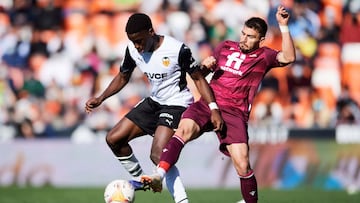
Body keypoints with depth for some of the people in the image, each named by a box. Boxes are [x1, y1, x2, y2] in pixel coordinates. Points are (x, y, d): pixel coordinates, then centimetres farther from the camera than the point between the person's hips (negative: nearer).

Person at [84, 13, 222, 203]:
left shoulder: (177, 49, -24)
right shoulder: (133, 49, -5)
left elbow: (198, 78, -13)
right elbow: (122, 77, 12)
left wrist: (213, 109, -21)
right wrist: (100, 99, 1)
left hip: (176, 105, -8)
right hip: (154, 102, 8)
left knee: (158, 155, -26)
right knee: (114, 139, 5)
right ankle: (139, 179, 25)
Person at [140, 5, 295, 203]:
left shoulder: (263, 56, 7)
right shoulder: (225, 47, 18)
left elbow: (288, 57, -11)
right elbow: (208, 66, 31)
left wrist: (283, 26, -15)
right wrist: (206, 64, 6)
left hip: (234, 112, -2)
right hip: (207, 104, 2)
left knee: (242, 165, -14)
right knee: (184, 129, -29)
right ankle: (159, 176, -44)